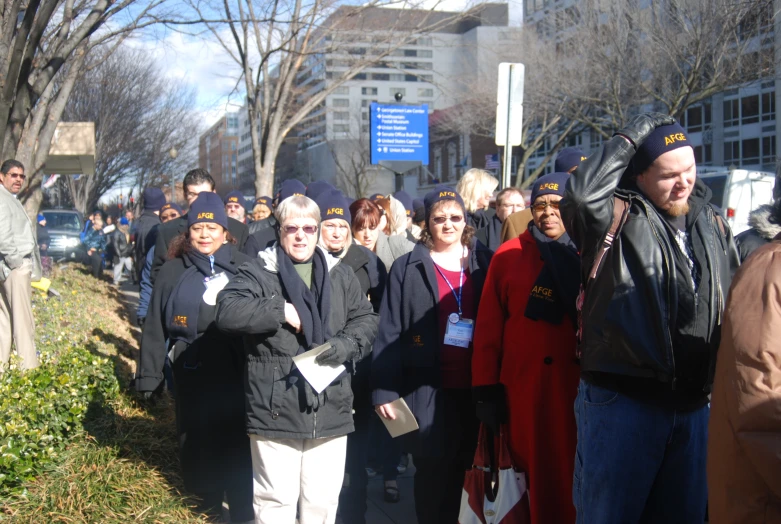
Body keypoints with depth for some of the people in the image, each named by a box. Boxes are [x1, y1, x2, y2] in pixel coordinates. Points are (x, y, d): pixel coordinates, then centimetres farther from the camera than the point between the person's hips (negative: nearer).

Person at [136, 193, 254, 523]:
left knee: (237, 442, 0)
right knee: (196, 439, 11)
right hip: (192, 375, 1)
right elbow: (155, 327, 5)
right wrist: (148, 375, 1)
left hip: (236, 374, -1)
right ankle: (207, 496, 33)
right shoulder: (174, 272, 4)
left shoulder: (243, 268, 2)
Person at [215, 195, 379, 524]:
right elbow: (227, 311, -15)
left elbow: (367, 319, 12)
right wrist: (280, 311, -18)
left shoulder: (339, 274, 12)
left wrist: (347, 344, -8)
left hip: (330, 408, 4)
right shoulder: (259, 272, -1)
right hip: (275, 408, -3)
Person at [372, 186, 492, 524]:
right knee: (433, 470, 3)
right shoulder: (407, 268, 2)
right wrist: (384, 391, -7)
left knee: (463, 470, 8)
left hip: (474, 388, 2)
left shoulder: (484, 263, 6)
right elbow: (389, 333, -1)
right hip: (427, 390, -2)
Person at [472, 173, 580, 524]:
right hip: (523, 385, 0)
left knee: (575, 473, 5)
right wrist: (486, 388, -2)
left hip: (579, 384, 0)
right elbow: (488, 327, 3)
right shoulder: (508, 256, 4)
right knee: (532, 469, 8)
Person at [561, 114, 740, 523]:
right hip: (621, 401, -6)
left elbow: (734, 307, 21)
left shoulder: (713, 226, 12)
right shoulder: (620, 217, -6)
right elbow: (582, 194, -30)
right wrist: (629, 139, -17)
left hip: (695, 407, 6)